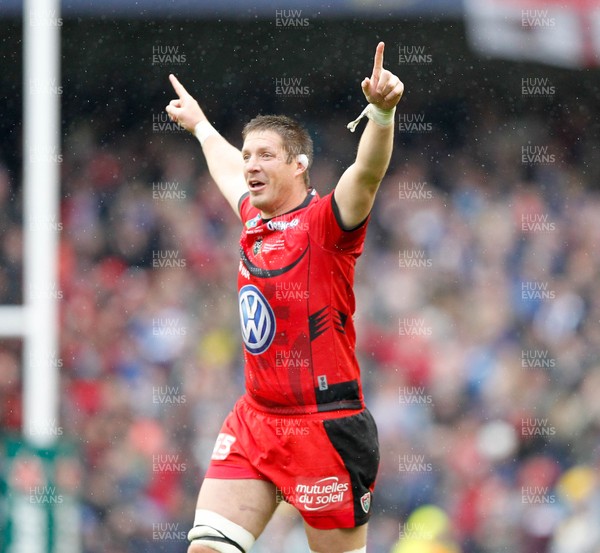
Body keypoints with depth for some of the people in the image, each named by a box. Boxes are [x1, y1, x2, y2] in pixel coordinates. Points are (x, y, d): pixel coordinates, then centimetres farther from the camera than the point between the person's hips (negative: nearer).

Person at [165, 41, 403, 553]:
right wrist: (200, 125, 52)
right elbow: (229, 170, 35)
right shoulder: (255, 222, 12)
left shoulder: (325, 223, -9)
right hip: (254, 422, 7)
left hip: (326, 428, -7)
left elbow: (367, 171, -29)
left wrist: (381, 111, -46)